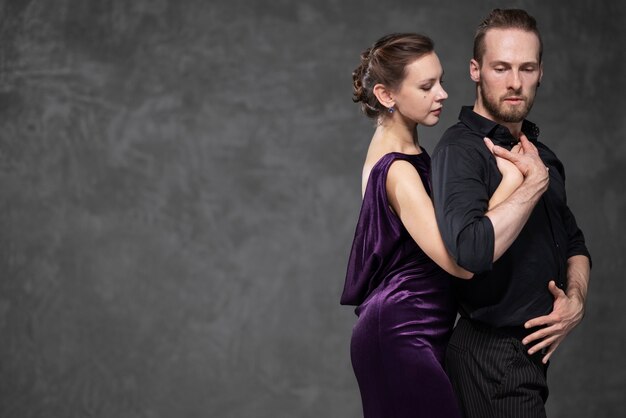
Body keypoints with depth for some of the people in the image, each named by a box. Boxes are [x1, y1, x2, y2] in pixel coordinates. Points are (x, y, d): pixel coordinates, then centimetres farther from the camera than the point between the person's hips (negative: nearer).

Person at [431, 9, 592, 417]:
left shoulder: (539, 152, 12)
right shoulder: (461, 150, -16)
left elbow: (574, 244, 21)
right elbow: (472, 249, -34)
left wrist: (575, 300, 0)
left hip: (532, 349, 8)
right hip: (495, 350, -8)